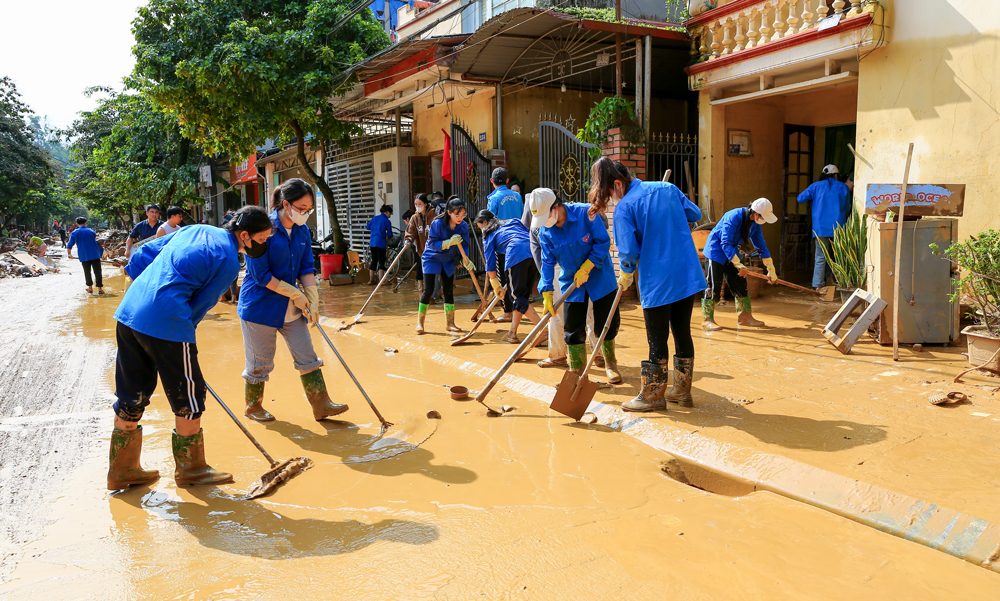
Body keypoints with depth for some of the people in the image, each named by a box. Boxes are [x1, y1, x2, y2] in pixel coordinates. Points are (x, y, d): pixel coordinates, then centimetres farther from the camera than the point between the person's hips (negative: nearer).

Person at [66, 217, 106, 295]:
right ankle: (100, 288, -9)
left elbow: (69, 245, 0)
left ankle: (90, 288, 21)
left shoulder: (75, 232, 3)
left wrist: (69, 254, 13)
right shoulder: (91, 231, 9)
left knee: (87, 272, 13)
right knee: (97, 271, -2)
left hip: (84, 256, 0)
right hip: (95, 255, 0)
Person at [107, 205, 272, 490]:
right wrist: (182, 334, 9)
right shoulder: (228, 261, -7)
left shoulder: (196, 230, 17)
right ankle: (190, 469, 24)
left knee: (131, 396, 18)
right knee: (188, 397, 9)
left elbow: (143, 254, 20)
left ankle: (122, 470, 31)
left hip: (129, 310, 9)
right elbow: (200, 305, -4)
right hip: (165, 323, -9)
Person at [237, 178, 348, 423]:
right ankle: (253, 407, 28)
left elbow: (306, 268, 5)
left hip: (292, 308, 6)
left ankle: (321, 405, 13)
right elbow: (260, 275, -20)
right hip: (259, 307, -6)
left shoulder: (302, 230, 1)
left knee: (307, 357, 6)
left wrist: (312, 299, -7)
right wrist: (296, 294, -18)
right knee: (260, 363, 7)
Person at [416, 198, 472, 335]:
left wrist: (466, 261, -25)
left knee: (449, 291, 4)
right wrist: (449, 242, -35)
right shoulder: (437, 223, -23)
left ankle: (450, 323, 13)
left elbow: (464, 247, -8)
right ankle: (420, 322, 5)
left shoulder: (463, 226, -11)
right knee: (428, 290, -8)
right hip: (432, 258, -4)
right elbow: (432, 243, -23)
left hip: (449, 260, 4)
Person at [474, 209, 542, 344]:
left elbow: (490, 263, 15)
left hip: (518, 254, -6)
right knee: (521, 296, 14)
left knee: (519, 297, 1)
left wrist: (496, 285, 22)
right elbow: (529, 234, 24)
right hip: (534, 251, 6)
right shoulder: (513, 222, 34)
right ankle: (512, 334, 19)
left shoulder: (489, 235, 20)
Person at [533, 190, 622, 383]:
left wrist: (586, 268, -21)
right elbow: (547, 263, -6)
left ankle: (610, 364, 27)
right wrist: (547, 294, -13)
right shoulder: (545, 232, -10)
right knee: (573, 329, 0)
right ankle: (577, 372, 14)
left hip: (599, 276, -2)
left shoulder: (586, 213, -21)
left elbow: (603, 242, -17)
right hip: (571, 281, 3)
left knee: (606, 323, 4)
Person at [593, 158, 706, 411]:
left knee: (657, 340, 5)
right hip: (688, 275, 6)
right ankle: (682, 391, 27)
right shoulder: (667, 188, 6)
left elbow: (628, 251, -14)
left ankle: (652, 396, 17)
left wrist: (626, 277, 4)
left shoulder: (624, 207, -12)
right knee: (682, 332, 15)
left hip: (657, 284, -6)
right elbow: (695, 213, 16)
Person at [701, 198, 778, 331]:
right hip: (716, 250, -8)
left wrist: (771, 270, 9)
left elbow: (761, 246, 8)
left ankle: (745, 316, 16)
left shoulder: (755, 224, -2)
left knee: (740, 283, 7)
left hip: (732, 251, 8)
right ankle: (707, 320, -4)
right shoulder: (734, 217, -27)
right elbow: (725, 244, -30)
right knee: (714, 285, -10)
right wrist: (739, 265, -33)